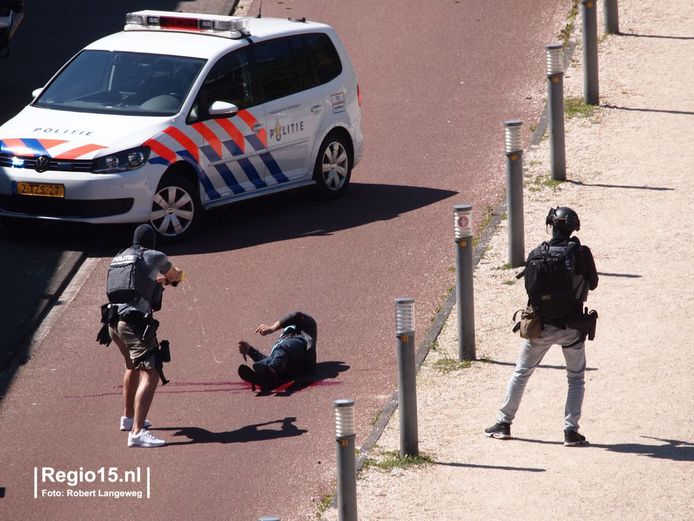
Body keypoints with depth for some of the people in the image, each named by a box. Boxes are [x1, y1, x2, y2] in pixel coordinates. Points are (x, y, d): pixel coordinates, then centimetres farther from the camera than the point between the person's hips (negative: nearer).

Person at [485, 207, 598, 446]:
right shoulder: (582, 253, -10)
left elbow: (529, 286, 4)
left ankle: (504, 422, 20)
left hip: (541, 325, 1)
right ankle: (571, 429, 4)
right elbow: (592, 283, 4)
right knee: (576, 378, 14)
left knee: (521, 373, 16)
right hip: (571, 326, -1)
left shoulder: (537, 254, -7)